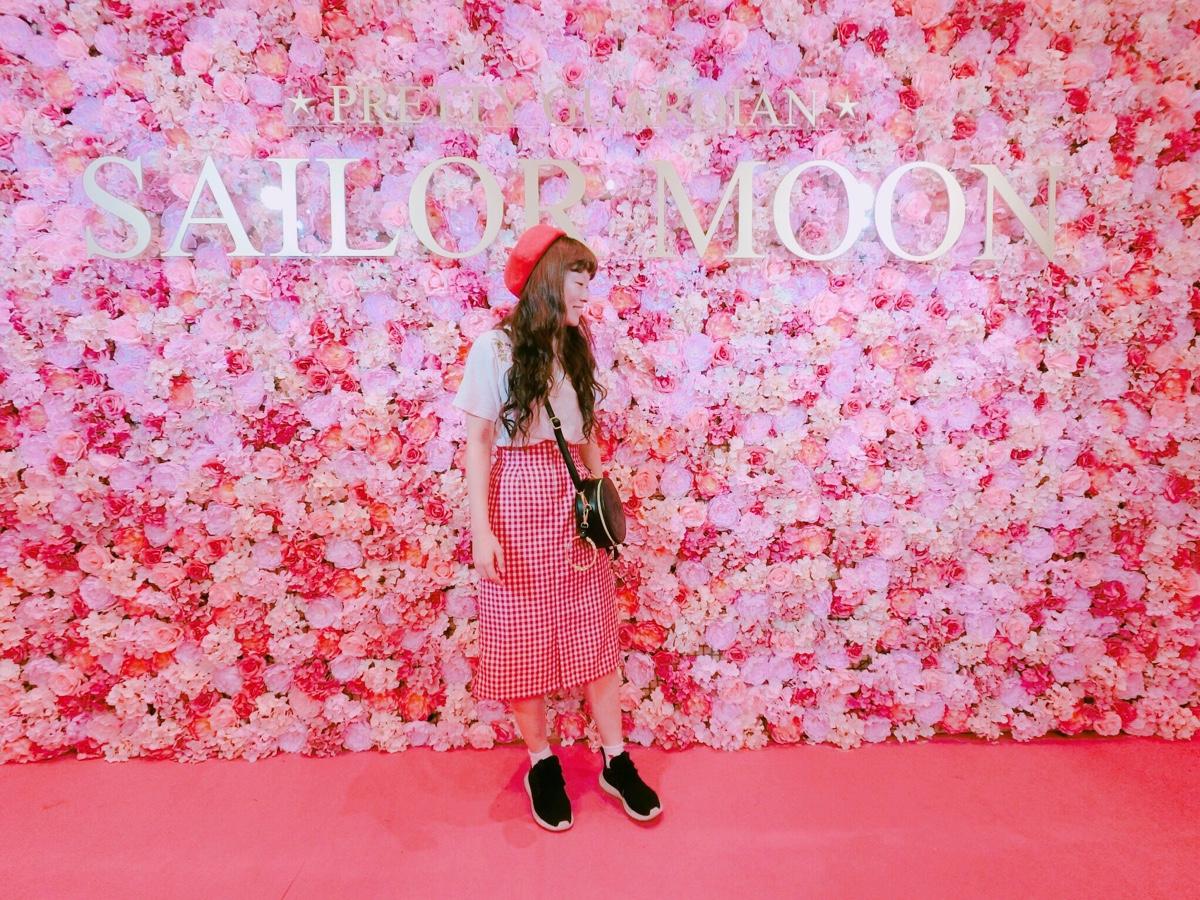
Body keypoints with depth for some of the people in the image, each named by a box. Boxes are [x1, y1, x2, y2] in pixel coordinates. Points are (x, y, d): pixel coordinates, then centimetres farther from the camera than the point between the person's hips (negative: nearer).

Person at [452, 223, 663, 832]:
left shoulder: (578, 346, 11)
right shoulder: (496, 347, -6)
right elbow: (478, 441, -9)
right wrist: (481, 528, -14)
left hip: (574, 496, 5)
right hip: (518, 498, -4)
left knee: (593, 627, 9)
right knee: (524, 633, 6)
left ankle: (616, 760, 22)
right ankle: (541, 763, 24)